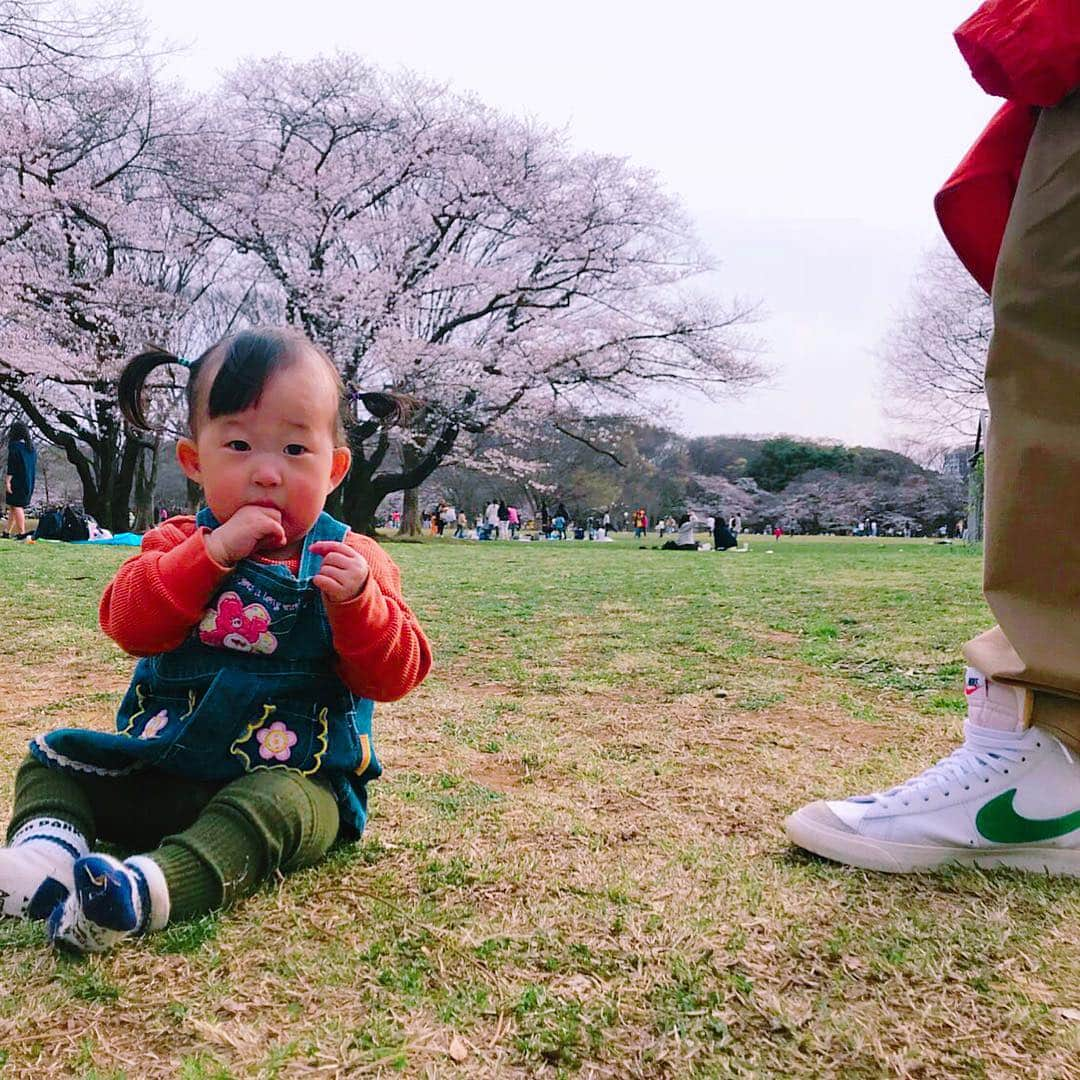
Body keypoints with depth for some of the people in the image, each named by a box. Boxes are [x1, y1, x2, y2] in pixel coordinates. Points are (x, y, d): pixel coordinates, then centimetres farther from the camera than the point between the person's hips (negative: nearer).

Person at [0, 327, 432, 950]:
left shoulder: (351, 559, -1)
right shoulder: (181, 544, 6)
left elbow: (396, 674, -9)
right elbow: (128, 623, -13)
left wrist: (357, 601, -27)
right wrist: (214, 551, -23)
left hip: (293, 774, -4)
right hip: (162, 764, 4)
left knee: (272, 808, -35)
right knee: (51, 760, 0)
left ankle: (154, 887, -52)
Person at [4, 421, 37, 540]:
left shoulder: (14, 445, -11)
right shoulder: (31, 447, 10)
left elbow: (11, 465, -16)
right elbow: (34, 466, 14)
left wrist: (7, 481, -15)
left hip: (17, 481, -7)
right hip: (29, 481, 7)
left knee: (16, 506, -2)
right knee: (13, 507, 15)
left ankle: (22, 532, -6)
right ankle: (8, 532, 20)